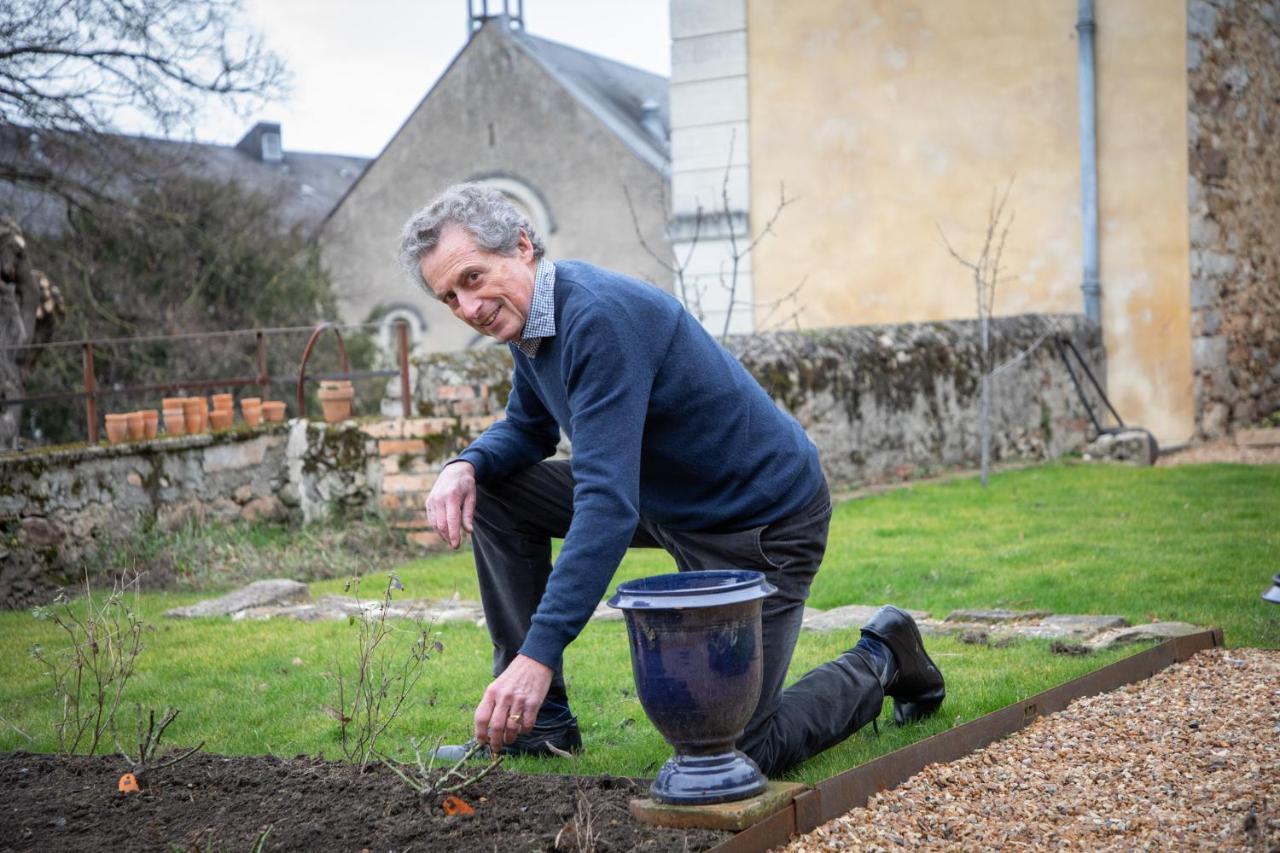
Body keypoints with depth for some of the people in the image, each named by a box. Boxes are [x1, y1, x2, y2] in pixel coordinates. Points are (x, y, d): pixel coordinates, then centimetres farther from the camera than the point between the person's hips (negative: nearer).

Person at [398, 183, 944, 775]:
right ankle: (536, 721, 6)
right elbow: (528, 429, 17)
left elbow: (608, 504, -37)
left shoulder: (600, 317, -30)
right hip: (672, 502, 9)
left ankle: (879, 663, 19)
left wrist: (539, 654, -41)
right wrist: (466, 466, -8)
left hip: (765, 521, -9)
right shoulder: (527, 317, -1)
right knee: (494, 489, -1)